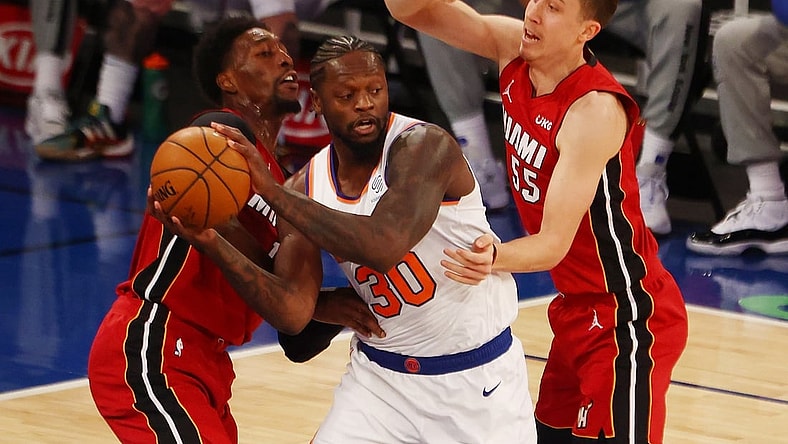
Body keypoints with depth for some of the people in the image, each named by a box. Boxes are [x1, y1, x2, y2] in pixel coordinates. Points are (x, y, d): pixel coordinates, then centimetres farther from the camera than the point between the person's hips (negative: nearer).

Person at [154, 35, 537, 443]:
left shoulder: (423, 146, -22)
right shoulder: (306, 186, -4)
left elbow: (383, 247, -39)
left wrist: (273, 192, -38)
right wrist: (214, 245, -23)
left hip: (476, 374, -4)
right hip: (382, 374, 4)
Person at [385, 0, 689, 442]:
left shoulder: (596, 110, -27)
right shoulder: (514, 48, -5)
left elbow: (554, 243, -29)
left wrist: (495, 258, -50)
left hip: (628, 322, -9)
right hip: (577, 308, 9)